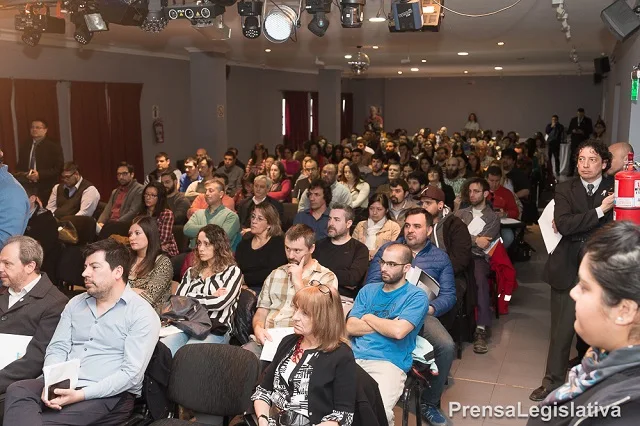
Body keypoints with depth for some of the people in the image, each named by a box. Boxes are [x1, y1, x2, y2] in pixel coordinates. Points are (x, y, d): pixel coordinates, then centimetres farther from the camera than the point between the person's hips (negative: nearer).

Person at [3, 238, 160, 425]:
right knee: (17, 390, -26)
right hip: (63, 386, 6)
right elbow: (57, 348, 9)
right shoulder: (76, 303, 16)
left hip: (109, 395, -6)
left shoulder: (142, 314, -6)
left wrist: (81, 395, -22)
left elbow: (131, 373, -13)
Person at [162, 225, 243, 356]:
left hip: (215, 332, -4)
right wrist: (210, 298, 1)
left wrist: (190, 299, 5)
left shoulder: (232, 271, 8)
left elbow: (220, 303, -7)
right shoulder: (191, 272, 24)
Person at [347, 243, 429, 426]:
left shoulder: (416, 296, 2)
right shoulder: (368, 290, 17)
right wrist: (386, 324, -2)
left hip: (389, 363, -4)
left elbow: (398, 331, -14)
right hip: (354, 357, 4)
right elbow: (350, 327, 7)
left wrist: (368, 317, 2)